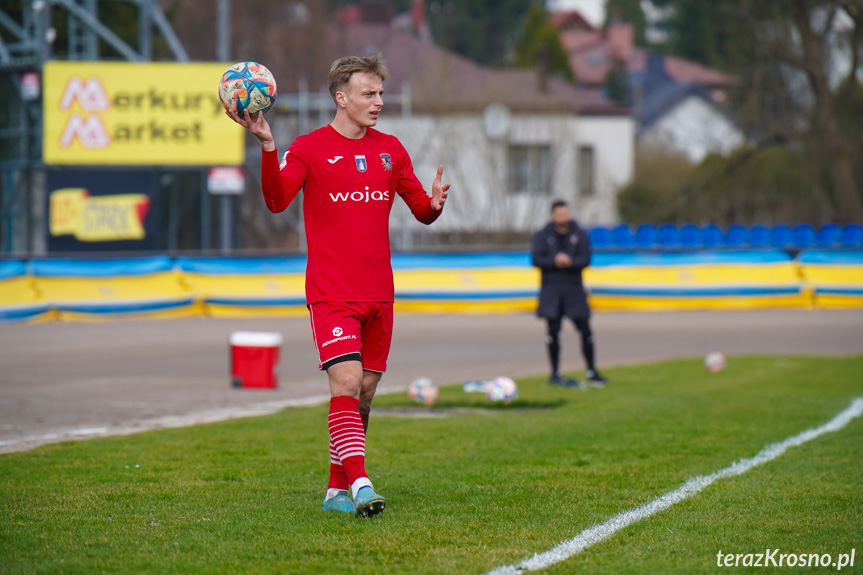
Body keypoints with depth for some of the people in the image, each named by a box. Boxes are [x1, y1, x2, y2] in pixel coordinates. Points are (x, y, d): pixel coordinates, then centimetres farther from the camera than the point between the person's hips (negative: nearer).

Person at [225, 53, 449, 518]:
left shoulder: (391, 149, 12)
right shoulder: (309, 148, -2)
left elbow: (421, 210, 17)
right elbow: (277, 201, -17)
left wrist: (435, 204, -7)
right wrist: (267, 148, -31)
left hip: (378, 294, 5)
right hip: (331, 292, -5)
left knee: (364, 392, 8)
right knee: (346, 382, -19)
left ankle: (337, 489, 19)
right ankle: (360, 485, -24)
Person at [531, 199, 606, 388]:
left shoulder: (580, 234, 4)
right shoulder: (542, 236, 3)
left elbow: (586, 259, -4)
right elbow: (536, 259, -6)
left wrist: (570, 261, -22)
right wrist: (555, 261, -20)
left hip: (574, 288, 0)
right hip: (551, 289, 0)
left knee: (585, 331, -2)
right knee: (553, 332, 1)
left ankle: (591, 372, 8)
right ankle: (555, 374, 10)